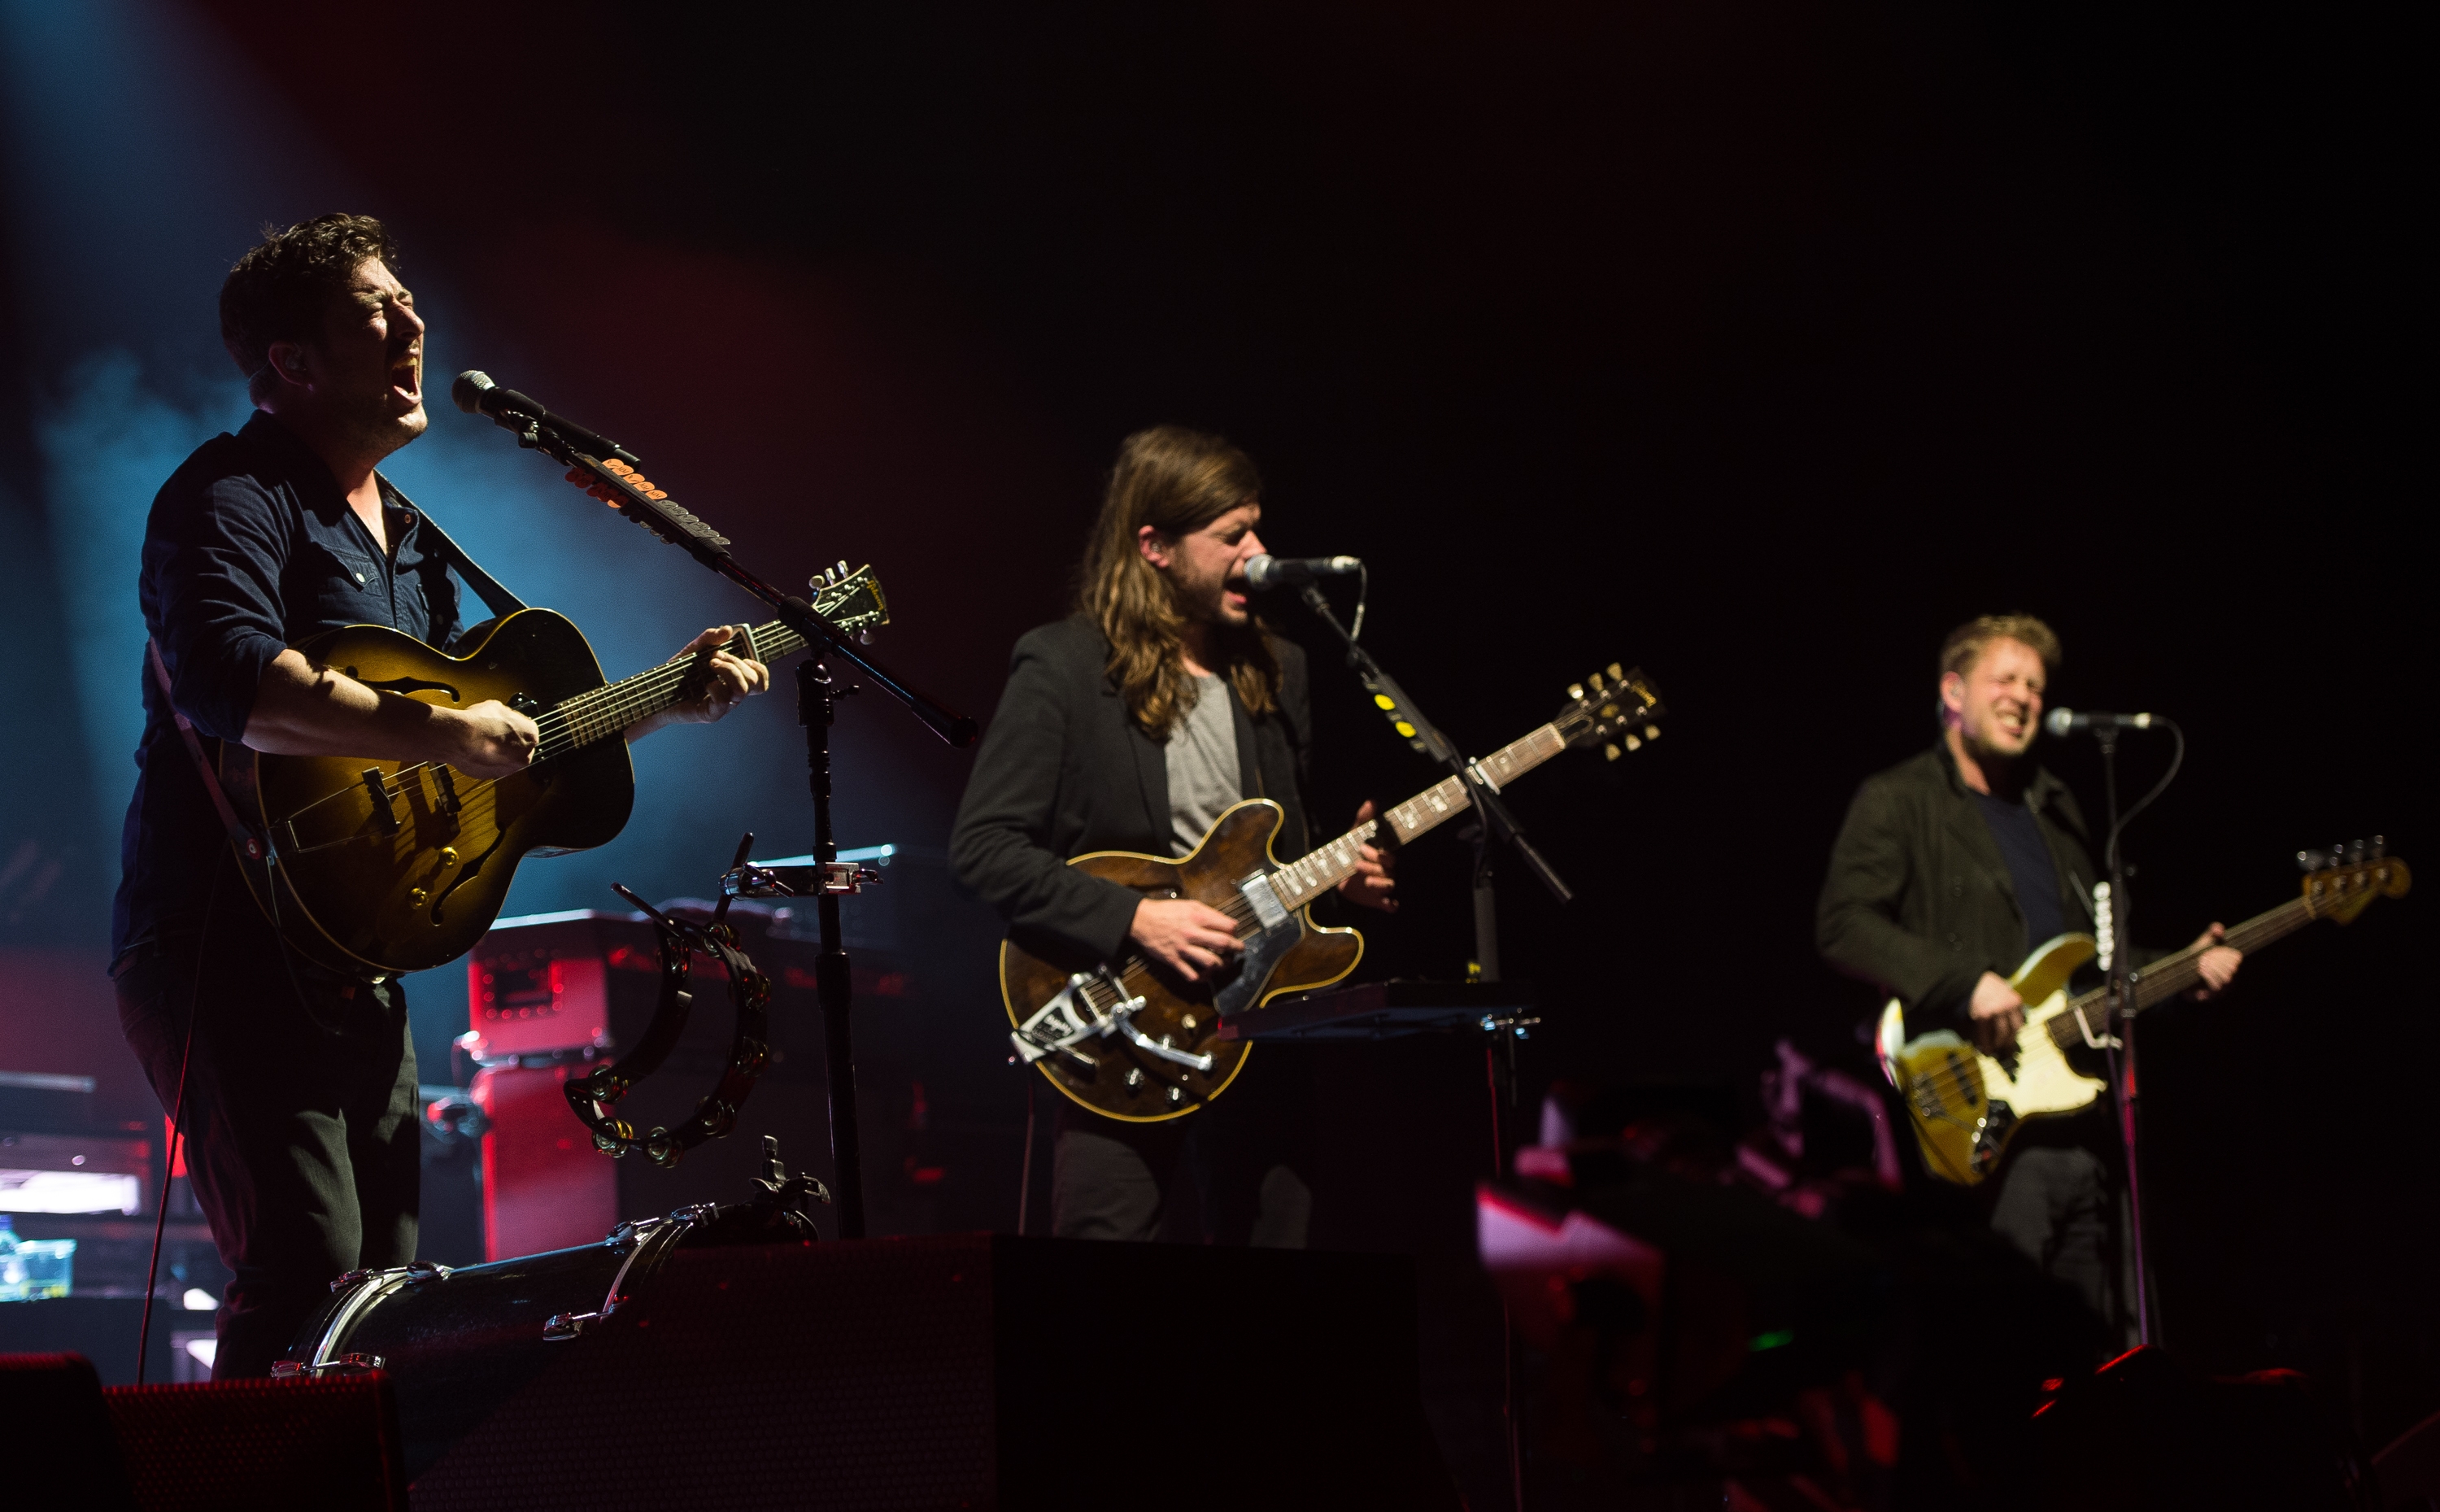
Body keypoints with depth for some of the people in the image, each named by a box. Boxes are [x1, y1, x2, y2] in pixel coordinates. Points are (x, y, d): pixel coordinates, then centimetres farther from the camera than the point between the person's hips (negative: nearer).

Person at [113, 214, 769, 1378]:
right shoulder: (234, 495, -10)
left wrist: (657, 705, 19)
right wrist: (436, 730, -31)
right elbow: (227, 679, -30)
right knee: (308, 1279, -20)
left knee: (387, 1278, 11)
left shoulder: (407, 540, 20)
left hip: (350, 964, 10)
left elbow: (496, 729, 27)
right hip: (223, 948, -10)